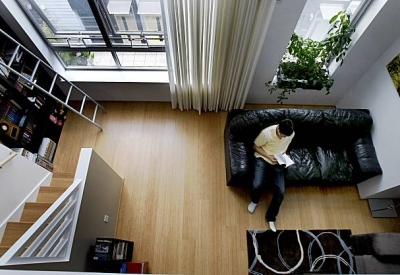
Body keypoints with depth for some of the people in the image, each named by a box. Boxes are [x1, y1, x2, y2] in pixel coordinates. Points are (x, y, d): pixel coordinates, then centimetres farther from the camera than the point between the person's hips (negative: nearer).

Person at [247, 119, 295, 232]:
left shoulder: (291, 134, -9)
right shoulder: (266, 133, -22)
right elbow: (255, 147, -8)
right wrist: (269, 157, -18)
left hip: (278, 162, 3)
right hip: (262, 159, -3)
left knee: (280, 192, -14)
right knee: (257, 185, -26)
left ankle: (271, 217, 10)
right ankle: (254, 201, 12)